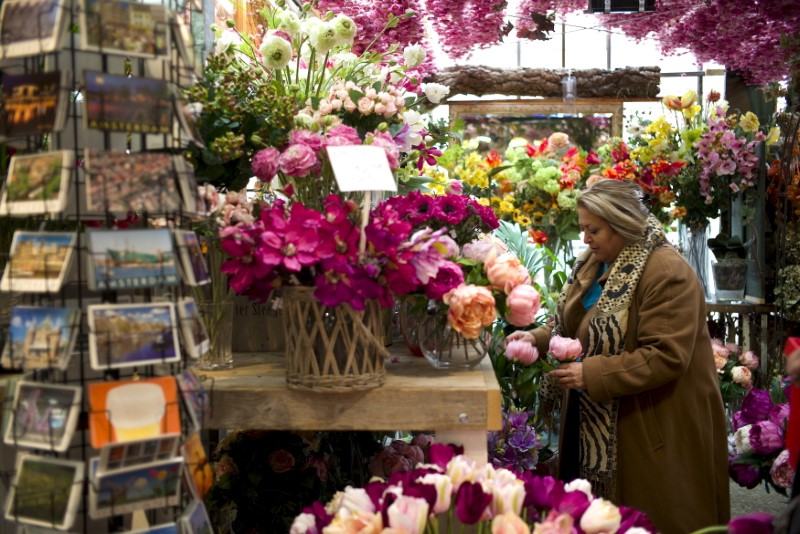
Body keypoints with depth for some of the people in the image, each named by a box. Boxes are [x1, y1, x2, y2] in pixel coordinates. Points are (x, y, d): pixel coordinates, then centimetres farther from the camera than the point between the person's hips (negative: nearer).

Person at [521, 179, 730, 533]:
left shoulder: (667, 274, -20)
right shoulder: (594, 264, 8)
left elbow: (666, 357, -26)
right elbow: (578, 327, 17)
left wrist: (591, 374, -29)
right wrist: (537, 339, -2)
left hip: (651, 431, -8)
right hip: (595, 423, 8)